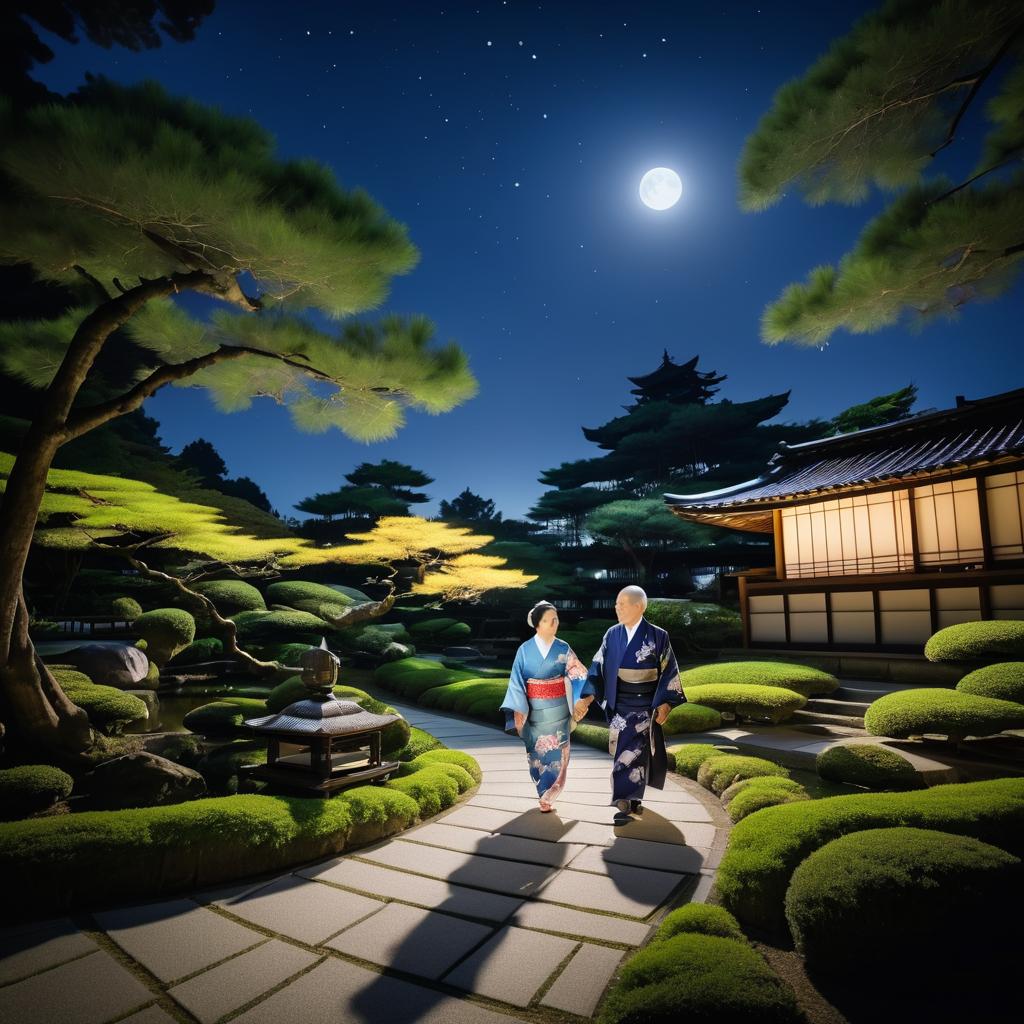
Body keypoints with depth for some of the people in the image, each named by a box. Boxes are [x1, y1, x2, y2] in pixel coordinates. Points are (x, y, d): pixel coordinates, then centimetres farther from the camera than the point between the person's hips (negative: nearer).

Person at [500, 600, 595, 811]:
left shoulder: (563, 649, -3)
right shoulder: (525, 650, -6)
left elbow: (578, 675, -3)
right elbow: (516, 682, -5)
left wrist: (586, 697, -18)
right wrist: (517, 710, -12)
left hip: (557, 709, 0)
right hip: (534, 710, 0)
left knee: (556, 752, 1)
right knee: (537, 752, 9)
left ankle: (547, 795, 16)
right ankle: (544, 794, 28)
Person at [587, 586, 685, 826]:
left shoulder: (657, 635, -9)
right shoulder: (612, 635, 0)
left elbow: (669, 671, -5)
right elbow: (598, 667, 0)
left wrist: (665, 703, -9)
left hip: (645, 705, -3)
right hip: (619, 705, 4)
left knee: (633, 752, -5)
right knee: (624, 751, 10)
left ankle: (627, 803, 1)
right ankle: (632, 798, 27)